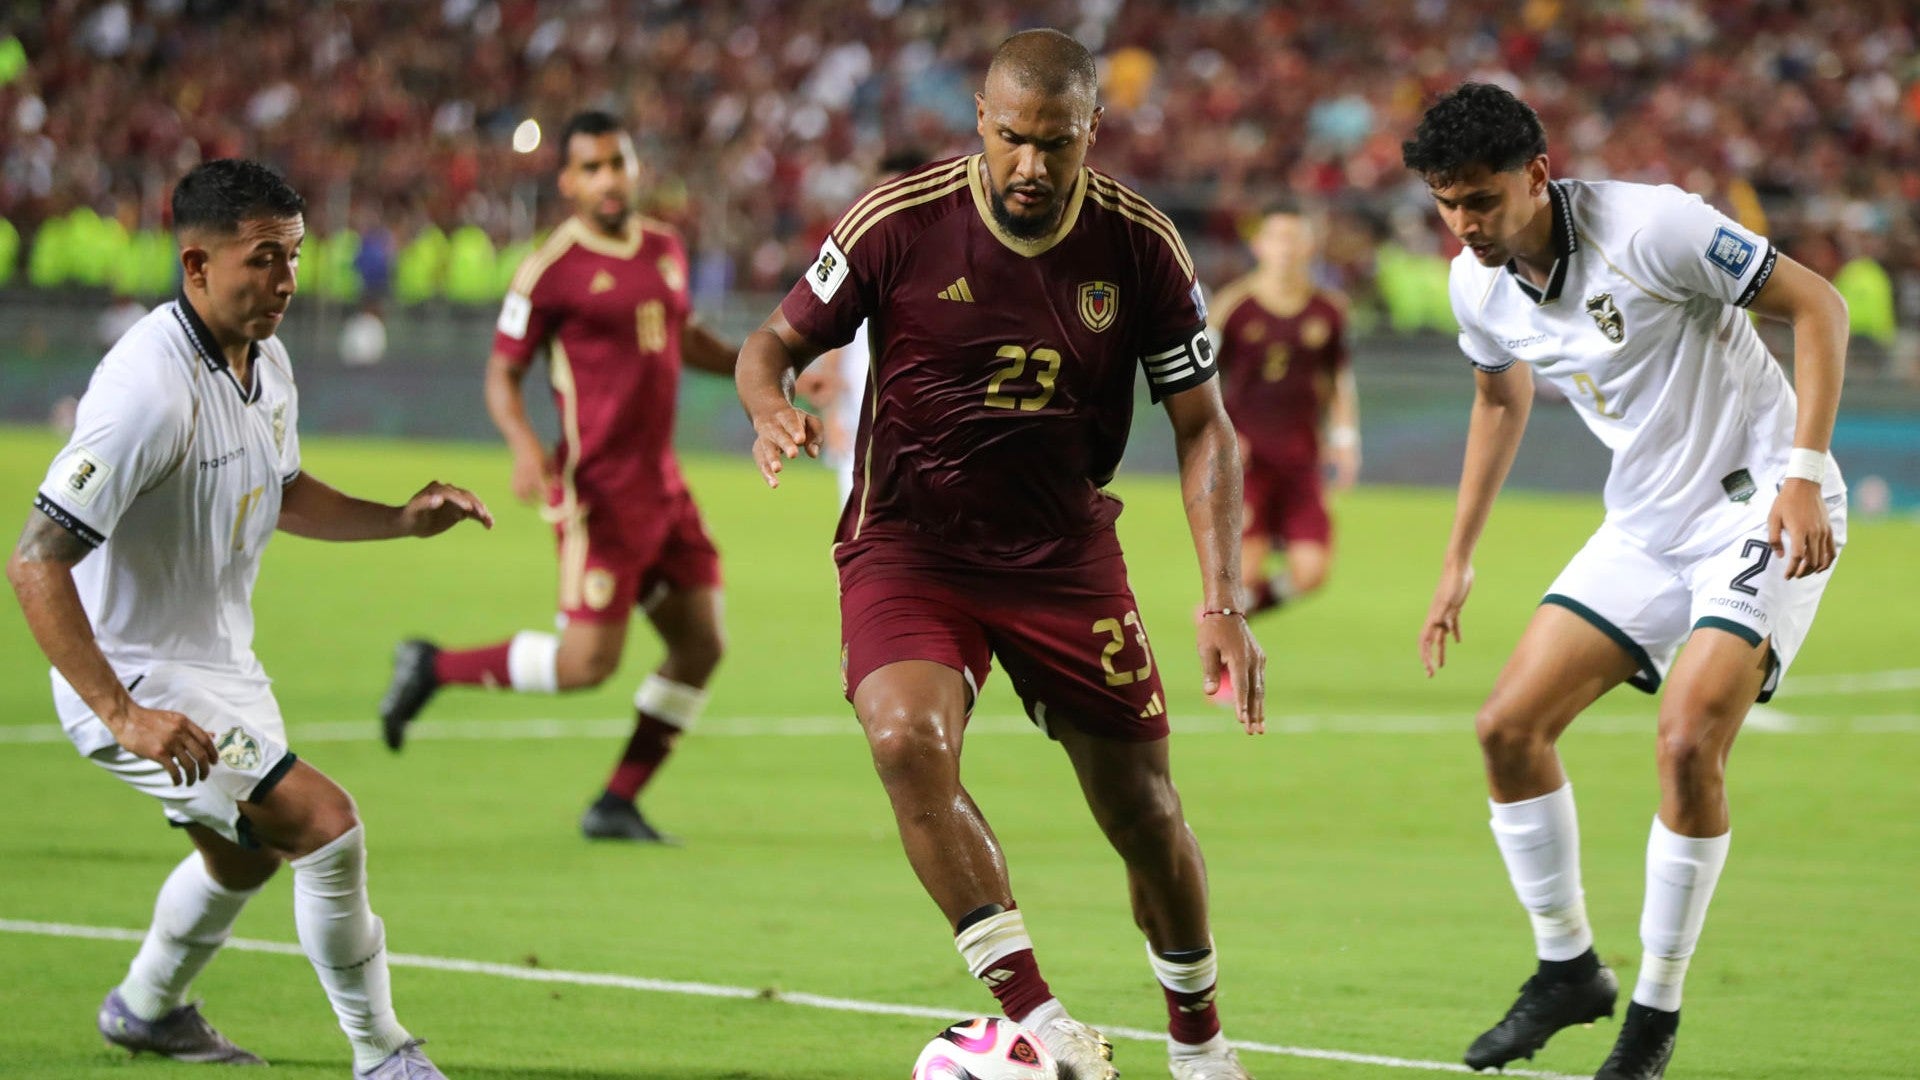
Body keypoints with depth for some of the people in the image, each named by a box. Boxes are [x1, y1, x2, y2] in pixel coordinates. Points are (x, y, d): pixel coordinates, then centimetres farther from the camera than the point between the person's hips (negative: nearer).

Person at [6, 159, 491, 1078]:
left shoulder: (266, 361, -1)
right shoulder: (151, 388, -29)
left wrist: (401, 520, 4)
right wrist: (123, 717, -37)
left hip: (222, 661, 10)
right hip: (137, 681, -10)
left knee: (244, 854, 29)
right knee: (324, 823, -20)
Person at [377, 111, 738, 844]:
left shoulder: (665, 249, 11)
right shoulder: (553, 270, -11)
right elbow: (502, 374, -9)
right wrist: (524, 446, -26)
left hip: (662, 481, 8)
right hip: (600, 488, -8)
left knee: (701, 646, 4)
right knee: (588, 661, -13)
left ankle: (616, 806, 14)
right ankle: (432, 669, 7)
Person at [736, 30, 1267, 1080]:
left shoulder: (1140, 245, -9)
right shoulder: (898, 222, -13)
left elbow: (1202, 425, -2)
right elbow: (775, 341, -2)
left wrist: (1223, 603, -11)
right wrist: (771, 408, -27)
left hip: (1066, 551, 2)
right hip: (908, 546, -2)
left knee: (1143, 809, 6)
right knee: (908, 739, -30)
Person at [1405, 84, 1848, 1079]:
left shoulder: (1650, 228, -23)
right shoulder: (1480, 286, -2)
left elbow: (1817, 304, -16)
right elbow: (1500, 399, 20)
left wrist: (1803, 474, -23)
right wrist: (1458, 559, 20)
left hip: (1758, 507, -7)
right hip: (1644, 527, 7)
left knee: (1688, 742, -22)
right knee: (1508, 727, -2)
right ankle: (1567, 969, 16)